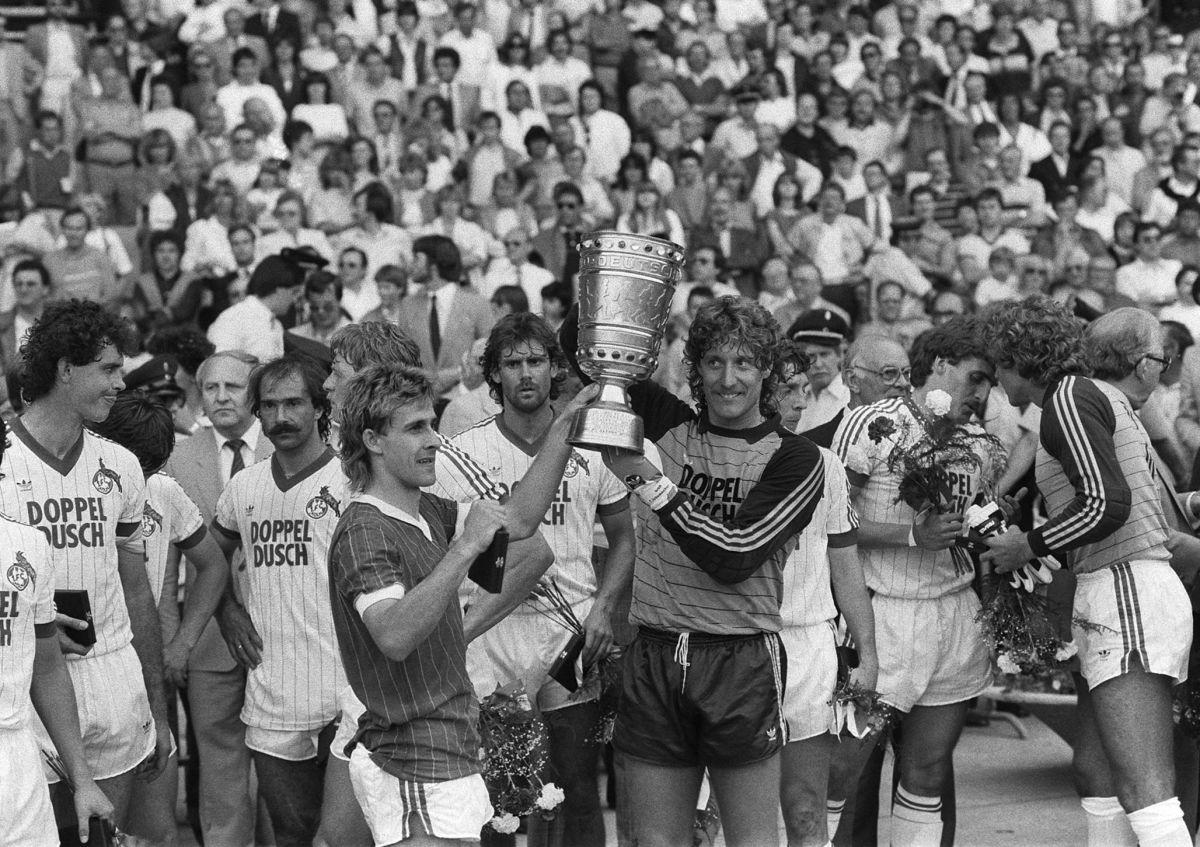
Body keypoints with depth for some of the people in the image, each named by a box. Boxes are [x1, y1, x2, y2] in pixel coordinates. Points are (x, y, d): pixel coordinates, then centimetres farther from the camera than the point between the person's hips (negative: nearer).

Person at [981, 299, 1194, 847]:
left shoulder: (1070, 396, -7)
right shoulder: (1105, 401, 22)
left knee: (1144, 793, -18)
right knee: (1094, 770, 15)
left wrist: (1028, 546, -7)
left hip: (1125, 598, -10)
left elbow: (1106, 504, -20)